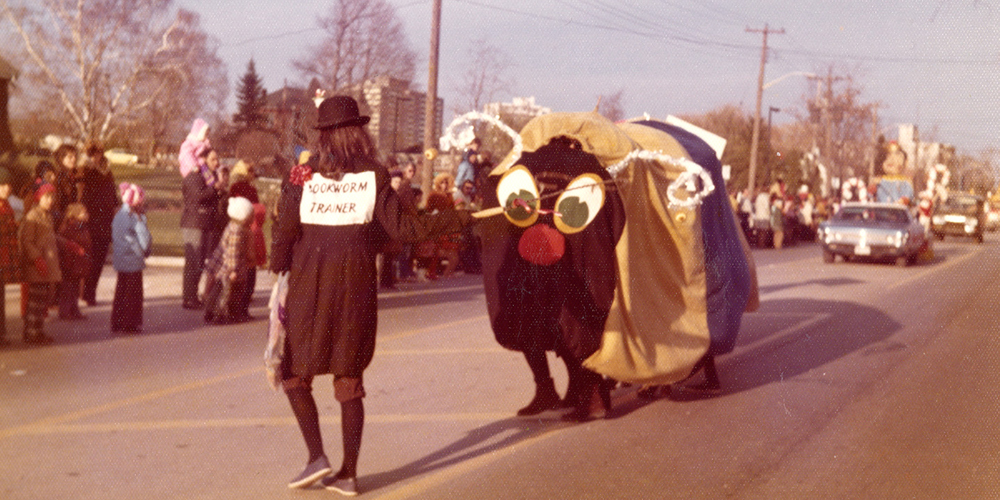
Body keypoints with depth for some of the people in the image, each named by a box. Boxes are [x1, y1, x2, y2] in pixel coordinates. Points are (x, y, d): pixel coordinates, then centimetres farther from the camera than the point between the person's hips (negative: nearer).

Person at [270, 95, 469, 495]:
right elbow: (402, 228, -8)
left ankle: (316, 456, 1)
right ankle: (348, 473, 11)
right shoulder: (374, 177, -1)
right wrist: (457, 219, -1)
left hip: (308, 289, -1)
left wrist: (278, 275, 9)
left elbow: (283, 235, -5)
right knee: (349, 378, 9)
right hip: (356, 290, 2)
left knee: (295, 372, 13)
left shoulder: (302, 177, -2)